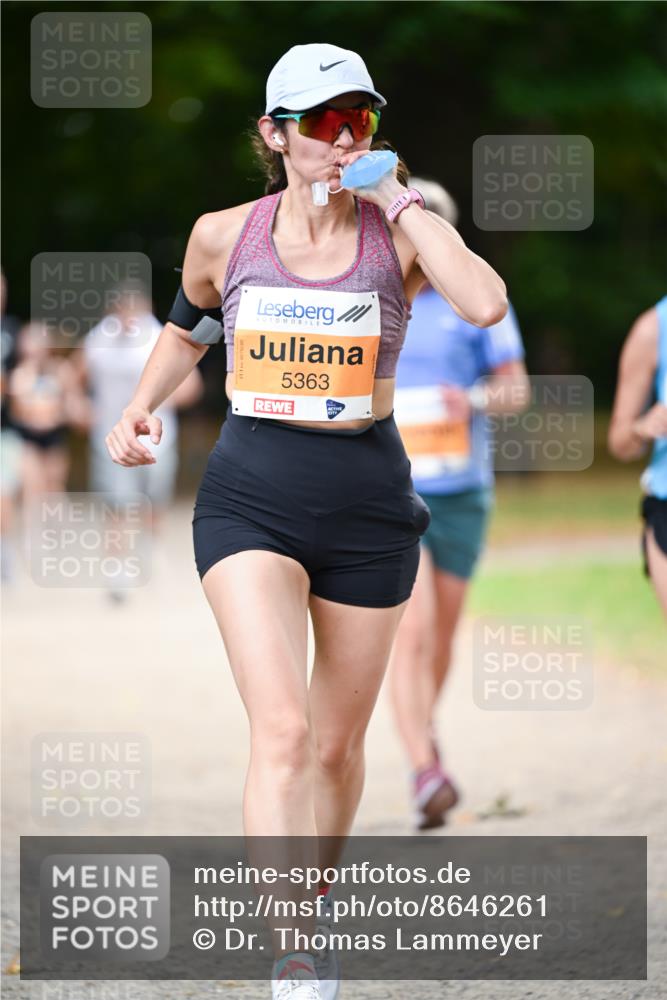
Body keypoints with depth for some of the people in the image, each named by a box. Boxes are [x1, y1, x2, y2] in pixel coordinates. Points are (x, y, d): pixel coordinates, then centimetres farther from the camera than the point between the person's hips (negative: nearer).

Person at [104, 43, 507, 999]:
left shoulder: (398, 232, -2)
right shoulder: (224, 235, 2)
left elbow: (486, 304, -22)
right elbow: (187, 327, 23)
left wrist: (399, 200, -15)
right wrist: (141, 407, 8)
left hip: (368, 500, 1)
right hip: (250, 498, -1)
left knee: (338, 743, 11)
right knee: (282, 730, -18)